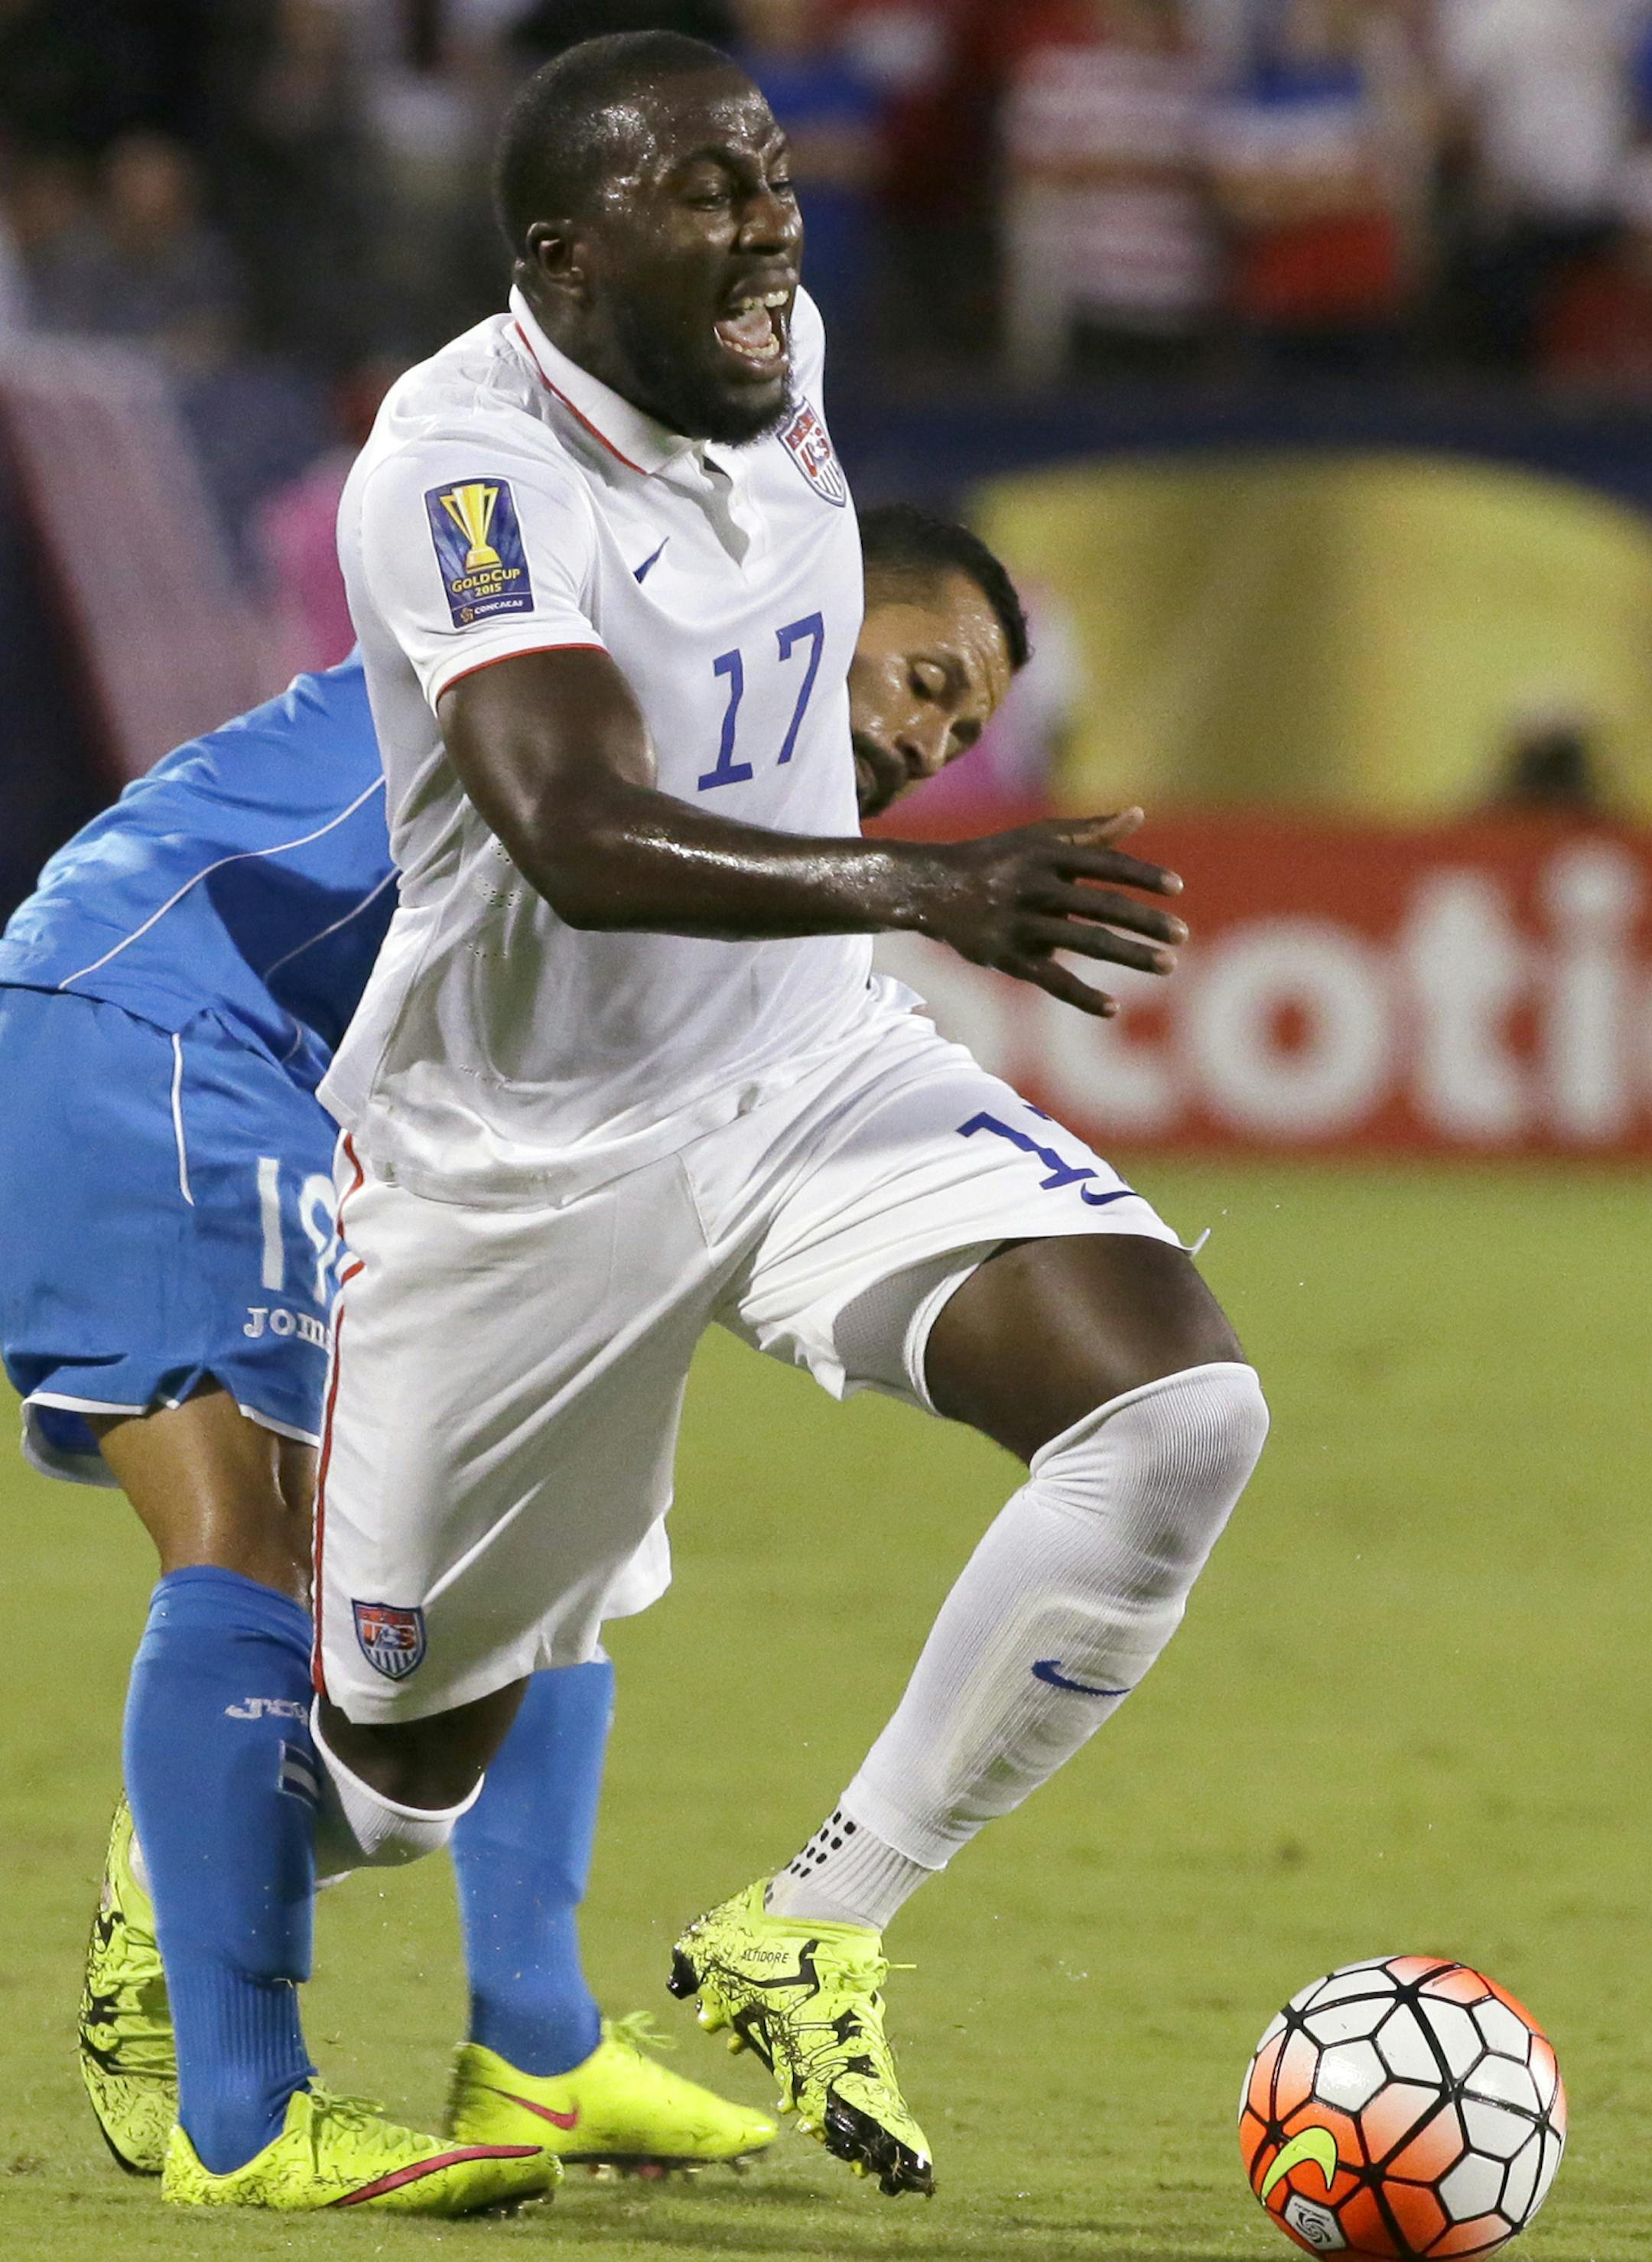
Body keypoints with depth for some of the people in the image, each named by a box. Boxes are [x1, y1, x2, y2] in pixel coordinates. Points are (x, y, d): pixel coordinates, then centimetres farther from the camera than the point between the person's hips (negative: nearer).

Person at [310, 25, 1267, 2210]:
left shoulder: (781, 352, -2)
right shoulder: (465, 462, -25)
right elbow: (581, 842, -40)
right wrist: (926, 886, -53)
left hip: (813, 1071, 6)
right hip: (522, 1161, -6)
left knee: (1183, 1410, -20)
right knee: (406, 1765, 8)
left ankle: (808, 1937, -9)